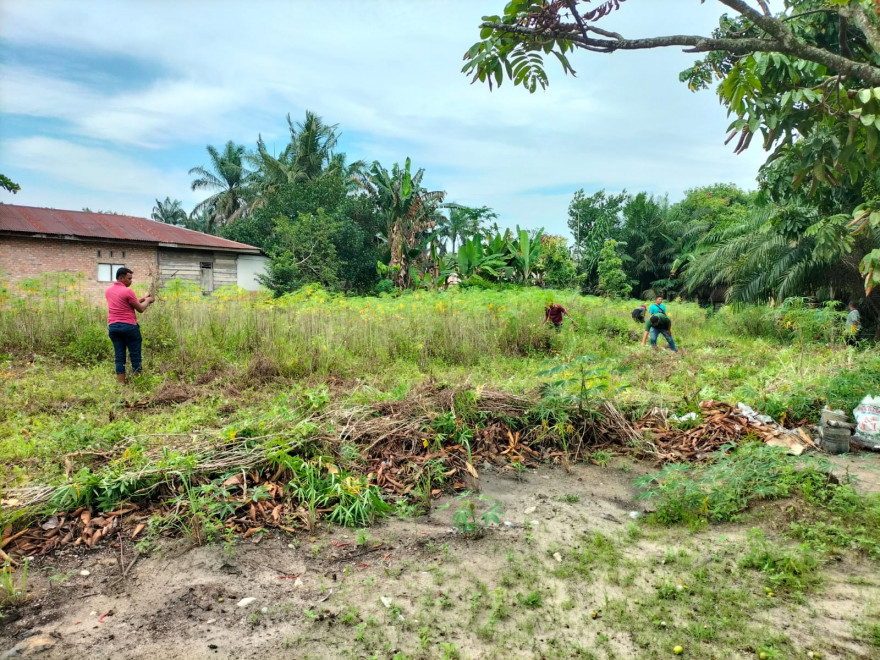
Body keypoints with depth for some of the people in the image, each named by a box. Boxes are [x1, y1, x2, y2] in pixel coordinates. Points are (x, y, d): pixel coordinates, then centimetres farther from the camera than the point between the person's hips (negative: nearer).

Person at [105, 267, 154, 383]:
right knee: (135, 356, 1)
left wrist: (142, 299, 23)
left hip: (112, 326, 7)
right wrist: (147, 301, 14)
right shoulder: (127, 291, -10)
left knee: (119, 357, 6)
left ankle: (121, 384, 5)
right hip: (129, 326, -7)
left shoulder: (108, 291, 13)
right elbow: (140, 309, -4)